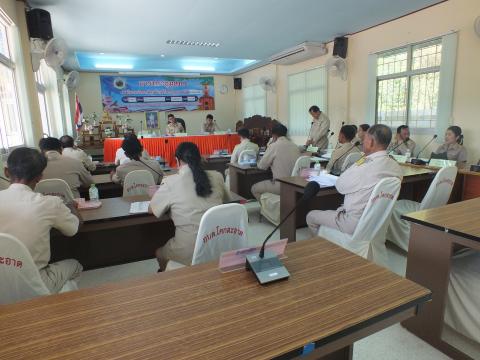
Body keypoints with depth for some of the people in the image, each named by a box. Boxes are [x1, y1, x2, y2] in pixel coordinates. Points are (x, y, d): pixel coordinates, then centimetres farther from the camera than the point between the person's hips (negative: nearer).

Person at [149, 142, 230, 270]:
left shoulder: (171, 182, -11)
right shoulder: (217, 177, -2)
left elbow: (151, 210, 6)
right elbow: (227, 200, 18)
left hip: (189, 254, -4)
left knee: (160, 253, 31)